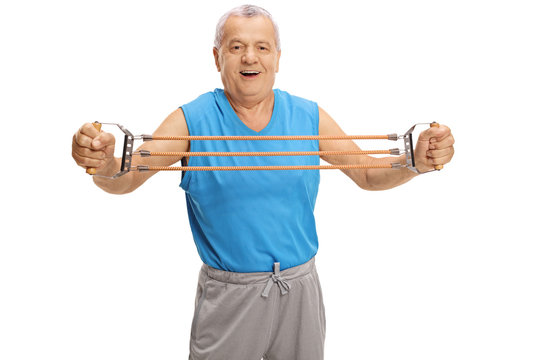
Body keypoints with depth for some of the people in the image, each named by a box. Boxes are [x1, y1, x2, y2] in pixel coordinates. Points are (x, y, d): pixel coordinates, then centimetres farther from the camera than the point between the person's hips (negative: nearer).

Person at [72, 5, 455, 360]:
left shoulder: (309, 117, 0)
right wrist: (103, 164, -34)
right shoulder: (192, 120, -7)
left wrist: (416, 162, -15)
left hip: (300, 288, 3)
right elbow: (127, 178, -11)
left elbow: (369, 174, 5)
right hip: (226, 295, -2)